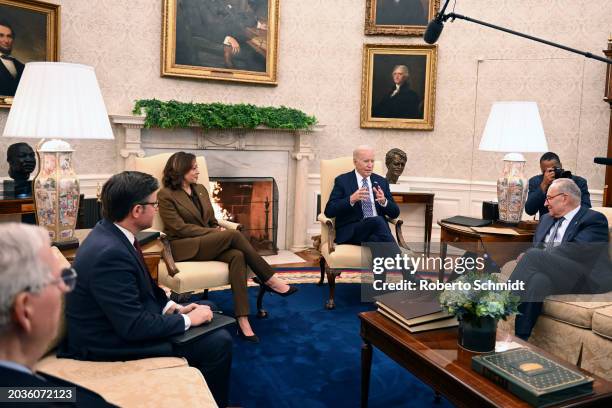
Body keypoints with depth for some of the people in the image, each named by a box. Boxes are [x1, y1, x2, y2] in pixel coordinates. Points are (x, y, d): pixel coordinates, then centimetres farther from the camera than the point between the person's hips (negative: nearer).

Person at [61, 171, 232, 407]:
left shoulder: (110, 233, -1)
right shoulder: (109, 253, -30)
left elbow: (141, 287, 12)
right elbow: (134, 327, -28)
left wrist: (173, 308, -1)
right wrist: (187, 320, -16)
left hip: (126, 322, 10)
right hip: (114, 342, -10)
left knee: (206, 309, 17)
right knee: (218, 343, -12)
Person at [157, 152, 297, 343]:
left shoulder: (201, 189, 17)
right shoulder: (166, 195, -3)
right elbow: (180, 228, -11)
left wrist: (218, 230, -5)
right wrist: (214, 232, -16)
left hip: (209, 243, 6)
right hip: (186, 248, -5)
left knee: (237, 256, -30)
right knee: (234, 234, -29)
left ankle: (242, 320, -39)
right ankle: (270, 280, -19)